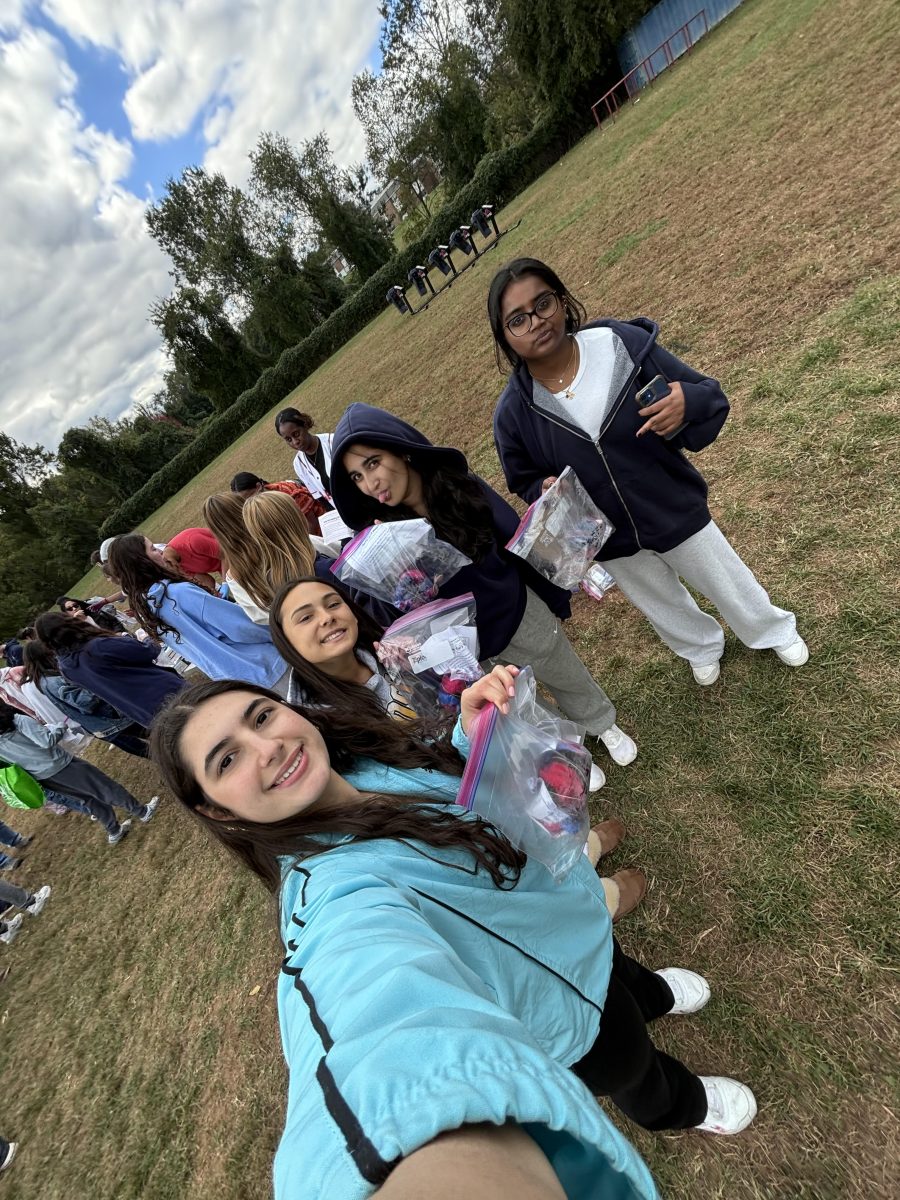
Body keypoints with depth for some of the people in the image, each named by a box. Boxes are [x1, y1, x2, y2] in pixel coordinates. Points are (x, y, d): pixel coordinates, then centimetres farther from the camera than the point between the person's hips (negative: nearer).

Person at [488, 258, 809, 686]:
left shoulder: (624, 343, -21)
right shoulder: (513, 411, -18)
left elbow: (709, 393, -12)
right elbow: (524, 479, -2)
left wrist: (686, 402, -35)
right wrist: (546, 489, -24)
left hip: (674, 510, -1)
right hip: (607, 538, 2)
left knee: (725, 582, 23)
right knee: (662, 606, 27)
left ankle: (774, 631, 58)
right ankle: (702, 647, 62)